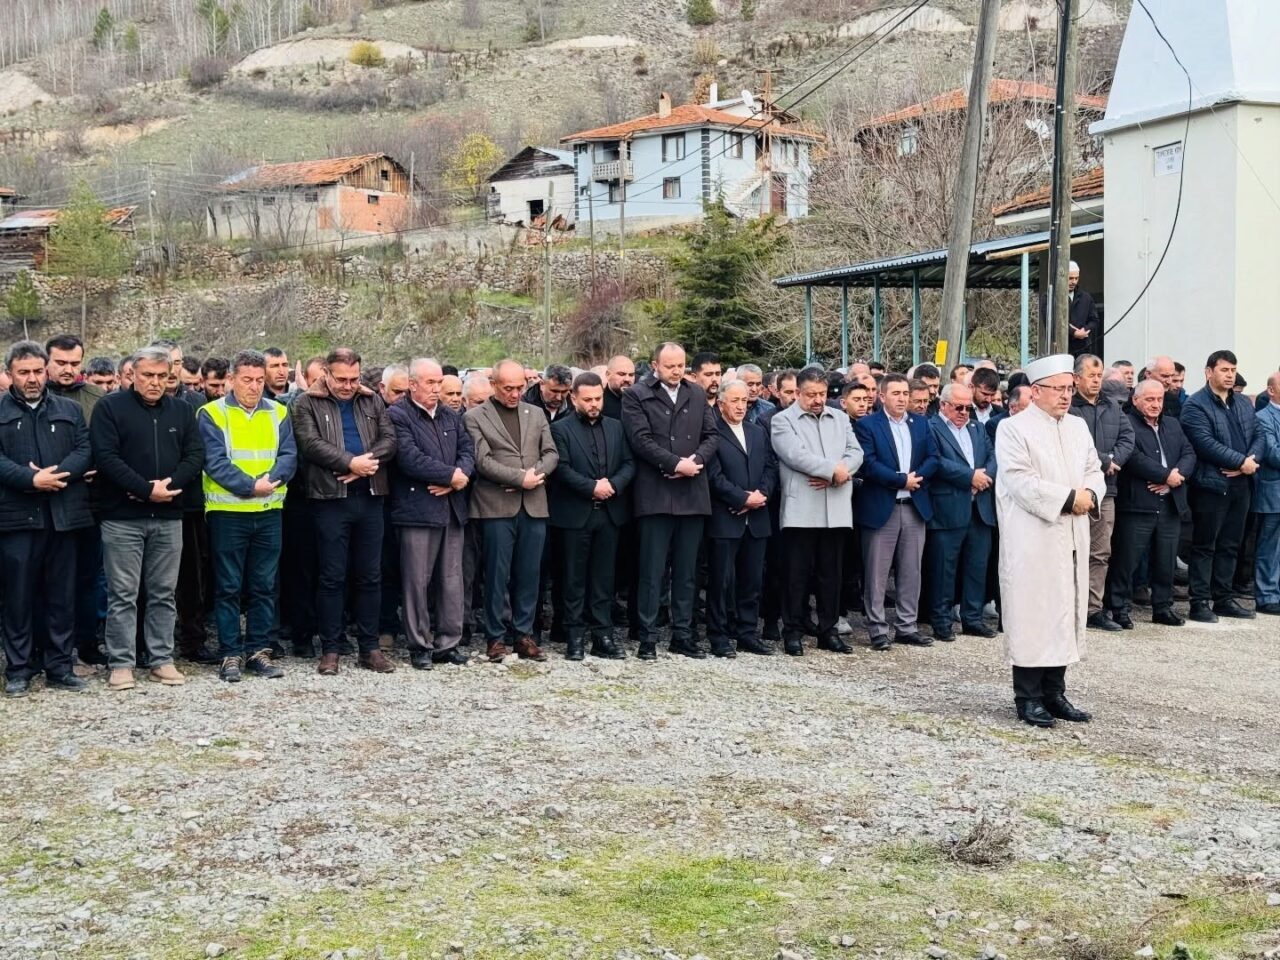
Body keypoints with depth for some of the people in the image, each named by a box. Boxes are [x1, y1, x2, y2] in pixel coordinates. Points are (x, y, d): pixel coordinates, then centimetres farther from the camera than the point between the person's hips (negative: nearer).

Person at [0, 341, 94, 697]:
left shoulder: (69, 410, 13)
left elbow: (85, 449, 3)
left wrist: (55, 474, -14)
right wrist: (31, 479, -19)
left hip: (63, 515, 2)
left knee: (62, 595, 6)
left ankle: (60, 667, 14)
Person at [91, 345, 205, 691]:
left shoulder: (182, 410, 10)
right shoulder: (110, 407, -3)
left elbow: (195, 455, 4)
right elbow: (106, 456, -12)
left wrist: (168, 485, -13)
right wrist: (146, 490, -18)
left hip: (168, 517, 4)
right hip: (122, 517, -4)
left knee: (163, 594, 9)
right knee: (122, 594, 0)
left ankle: (162, 659, 16)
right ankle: (121, 663, 6)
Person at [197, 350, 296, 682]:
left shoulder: (278, 413, 9)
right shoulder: (212, 414, -3)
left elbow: (289, 456, 0)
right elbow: (215, 462, -12)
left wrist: (270, 479, -19)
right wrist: (251, 486, -20)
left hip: (269, 512, 4)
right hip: (227, 513, -3)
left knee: (264, 586, 8)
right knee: (228, 587, 3)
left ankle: (259, 650, 17)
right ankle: (231, 654, 9)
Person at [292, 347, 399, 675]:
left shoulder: (372, 402, 13)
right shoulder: (307, 404, 1)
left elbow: (389, 439, 3)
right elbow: (311, 444, -12)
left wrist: (365, 463, -14)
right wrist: (350, 463, -18)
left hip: (369, 497, 4)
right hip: (330, 499, -4)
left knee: (370, 575, 8)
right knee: (331, 577, 2)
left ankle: (369, 647, 16)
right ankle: (330, 649, 9)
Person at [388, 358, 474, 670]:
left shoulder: (451, 416, 17)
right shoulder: (398, 416, -5)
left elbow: (468, 450, 9)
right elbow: (409, 457, -16)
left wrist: (459, 476, -12)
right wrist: (451, 475, -12)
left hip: (452, 508, 6)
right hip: (417, 509, -6)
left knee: (451, 579, 8)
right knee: (417, 580, -1)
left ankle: (448, 642, 16)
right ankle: (420, 645, 7)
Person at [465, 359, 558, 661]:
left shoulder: (536, 414, 16)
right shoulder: (475, 417, 2)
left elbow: (551, 453, 11)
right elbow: (483, 461, -7)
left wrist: (536, 475, -8)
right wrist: (520, 477, -13)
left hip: (534, 505, 4)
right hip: (497, 506, -4)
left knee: (529, 574, 5)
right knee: (497, 574, -1)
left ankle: (524, 634, 13)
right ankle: (496, 637, 7)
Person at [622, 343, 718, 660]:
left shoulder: (697, 395, 14)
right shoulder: (636, 396, 0)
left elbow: (712, 435, 10)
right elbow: (641, 440, -9)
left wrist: (695, 461, -8)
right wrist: (677, 464, -15)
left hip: (692, 495, 4)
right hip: (655, 494, -4)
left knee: (687, 571, 9)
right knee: (651, 571, -1)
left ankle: (683, 635, 16)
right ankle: (647, 637, 4)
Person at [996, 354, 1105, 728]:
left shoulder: (1078, 427, 15)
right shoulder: (1013, 429, -6)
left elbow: (1095, 471, 16)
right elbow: (1020, 482, -15)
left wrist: (1090, 494, -7)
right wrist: (1069, 499, -16)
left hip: (1071, 539, 7)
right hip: (1032, 540, -7)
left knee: (1066, 612, 8)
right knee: (1032, 614, -4)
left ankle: (1054, 693, 16)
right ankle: (1028, 697, 3)